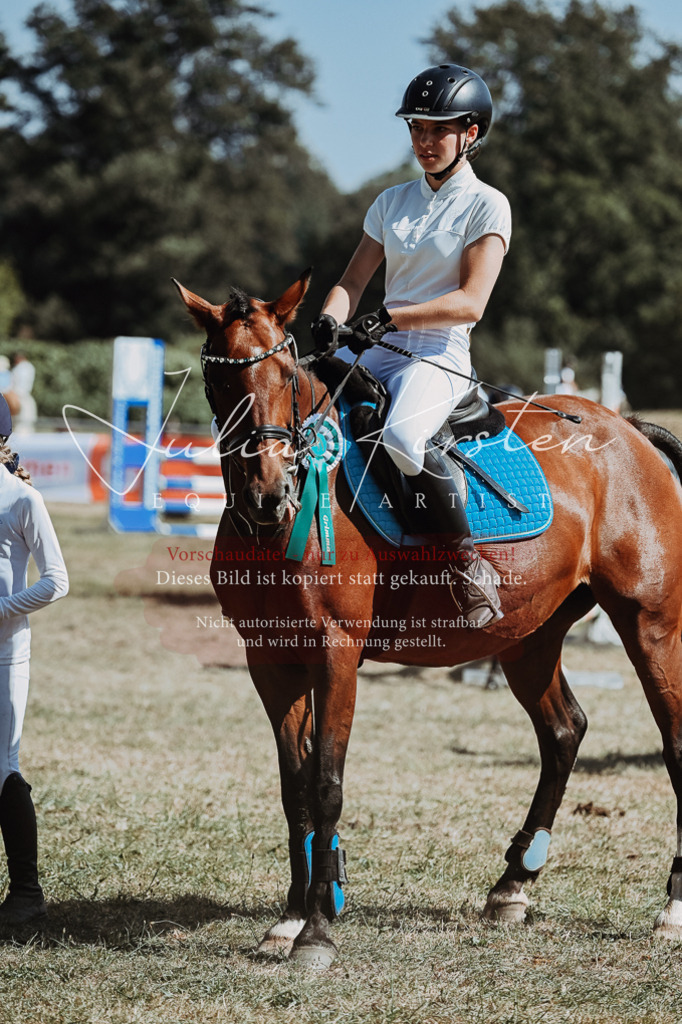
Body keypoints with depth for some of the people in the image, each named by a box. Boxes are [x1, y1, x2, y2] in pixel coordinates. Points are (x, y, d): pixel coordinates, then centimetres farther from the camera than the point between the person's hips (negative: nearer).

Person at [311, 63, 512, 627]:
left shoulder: (487, 206, -1)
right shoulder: (392, 202, 17)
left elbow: (470, 303, -12)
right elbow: (353, 281, 12)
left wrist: (390, 318, -23)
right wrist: (330, 321, -11)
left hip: (440, 355, -6)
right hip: (377, 350, 6)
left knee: (402, 435, -38)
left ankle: (468, 560, -24)